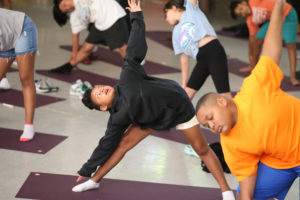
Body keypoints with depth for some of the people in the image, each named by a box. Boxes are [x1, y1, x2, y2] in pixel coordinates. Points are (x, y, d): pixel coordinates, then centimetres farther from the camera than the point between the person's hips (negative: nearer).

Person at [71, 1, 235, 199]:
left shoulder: (127, 78, -23)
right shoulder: (118, 118, -13)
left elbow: (134, 51, -20)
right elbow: (107, 144, -6)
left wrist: (137, 17, -19)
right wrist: (87, 170, -4)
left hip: (179, 105, -3)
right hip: (155, 117, 4)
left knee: (202, 149, 0)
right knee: (124, 142, 0)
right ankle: (95, 181, 15)